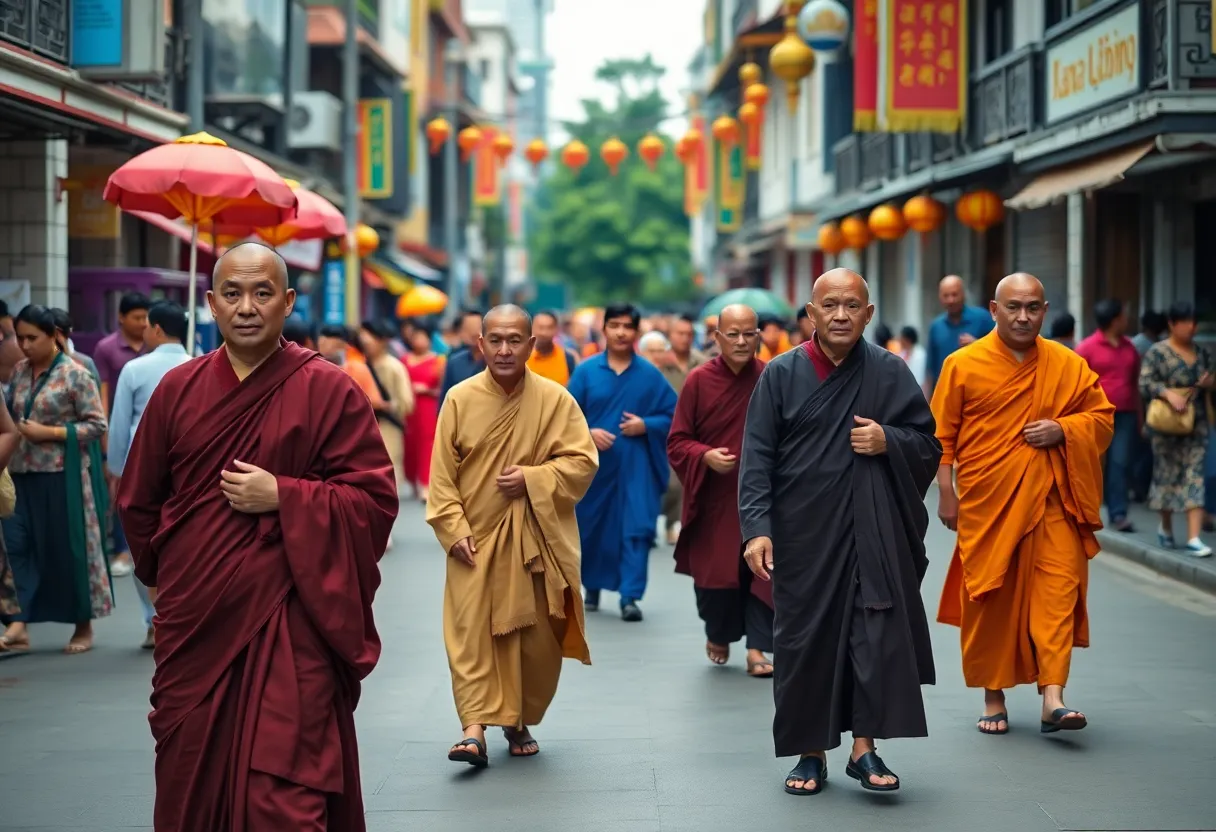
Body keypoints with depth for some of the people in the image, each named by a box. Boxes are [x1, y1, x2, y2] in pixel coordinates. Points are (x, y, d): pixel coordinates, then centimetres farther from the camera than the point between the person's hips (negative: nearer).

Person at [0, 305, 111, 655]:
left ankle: (84, 627, 15)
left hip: (61, 475, -5)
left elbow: (97, 424, -9)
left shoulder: (75, 374, -8)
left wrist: (48, 433, -16)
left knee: (69, 548, 2)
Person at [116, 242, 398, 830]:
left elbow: (375, 500, -7)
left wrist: (282, 496, -16)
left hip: (286, 625, -4)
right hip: (193, 622, 4)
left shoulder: (329, 391, -4)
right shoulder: (178, 390, 6)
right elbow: (138, 501, 17)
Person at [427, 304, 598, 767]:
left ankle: (520, 722, 24)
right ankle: (475, 729, -9)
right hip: (475, 539, 0)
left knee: (537, 637, 6)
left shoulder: (555, 399, -4)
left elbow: (583, 461, -3)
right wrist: (454, 530, -10)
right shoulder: (460, 399, -3)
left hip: (534, 541, 1)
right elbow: (442, 475, -2)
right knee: (471, 632, -8)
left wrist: (531, 478, -15)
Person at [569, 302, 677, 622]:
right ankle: (592, 586, 31)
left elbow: (673, 415, 4)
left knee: (636, 529, -8)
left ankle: (630, 597, -6)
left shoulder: (650, 375, 1)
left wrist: (646, 425, -13)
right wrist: (587, 433, -17)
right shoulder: (586, 371, 1)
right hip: (594, 464, 1)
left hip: (636, 466, -1)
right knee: (592, 527, 11)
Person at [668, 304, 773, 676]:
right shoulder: (699, 381, -4)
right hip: (714, 497, 0)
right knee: (714, 573, 6)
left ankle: (756, 647, 8)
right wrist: (705, 456, -19)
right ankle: (718, 635, 32)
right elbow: (677, 442, -1)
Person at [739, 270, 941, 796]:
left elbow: (929, 444, 9)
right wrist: (756, 528, -12)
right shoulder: (781, 375, 0)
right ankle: (811, 753, 16)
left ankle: (864, 747, 9)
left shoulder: (890, 372, 3)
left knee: (875, 634, -2)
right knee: (804, 641, 5)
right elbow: (757, 458, -2)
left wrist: (887, 441, -12)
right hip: (801, 532, 0)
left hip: (872, 532, 0)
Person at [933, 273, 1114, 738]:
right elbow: (943, 435, 2)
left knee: (1058, 590, -10)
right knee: (988, 599, 5)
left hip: (1051, 499, 1)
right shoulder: (963, 365, 0)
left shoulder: (1069, 366, 5)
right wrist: (946, 493, -2)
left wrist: (1063, 428, -8)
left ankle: (1053, 699, -11)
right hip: (987, 500, -1)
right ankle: (994, 699, 19)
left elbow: (1102, 416, 11)